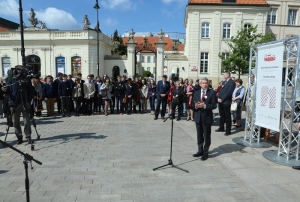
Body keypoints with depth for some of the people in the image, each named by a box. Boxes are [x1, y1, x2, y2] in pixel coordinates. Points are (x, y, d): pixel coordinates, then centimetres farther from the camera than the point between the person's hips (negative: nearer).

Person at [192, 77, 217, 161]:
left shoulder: (212, 92, -4)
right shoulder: (196, 92, 9)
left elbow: (214, 105, -10)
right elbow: (193, 104, 7)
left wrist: (204, 105, -23)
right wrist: (196, 105, -15)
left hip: (207, 117, -4)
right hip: (198, 117, 4)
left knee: (206, 136, 5)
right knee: (199, 135, 13)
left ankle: (205, 152, 17)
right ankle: (200, 150, 27)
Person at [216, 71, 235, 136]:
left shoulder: (231, 82, -8)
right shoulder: (224, 82, 20)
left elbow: (229, 92, -17)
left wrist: (222, 99, -17)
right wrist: (218, 98, 1)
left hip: (226, 102, -8)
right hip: (221, 101, 8)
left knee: (227, 116, -1)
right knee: (222, 115, 15)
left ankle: (228, 130, 6)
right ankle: (221, 128, 26)